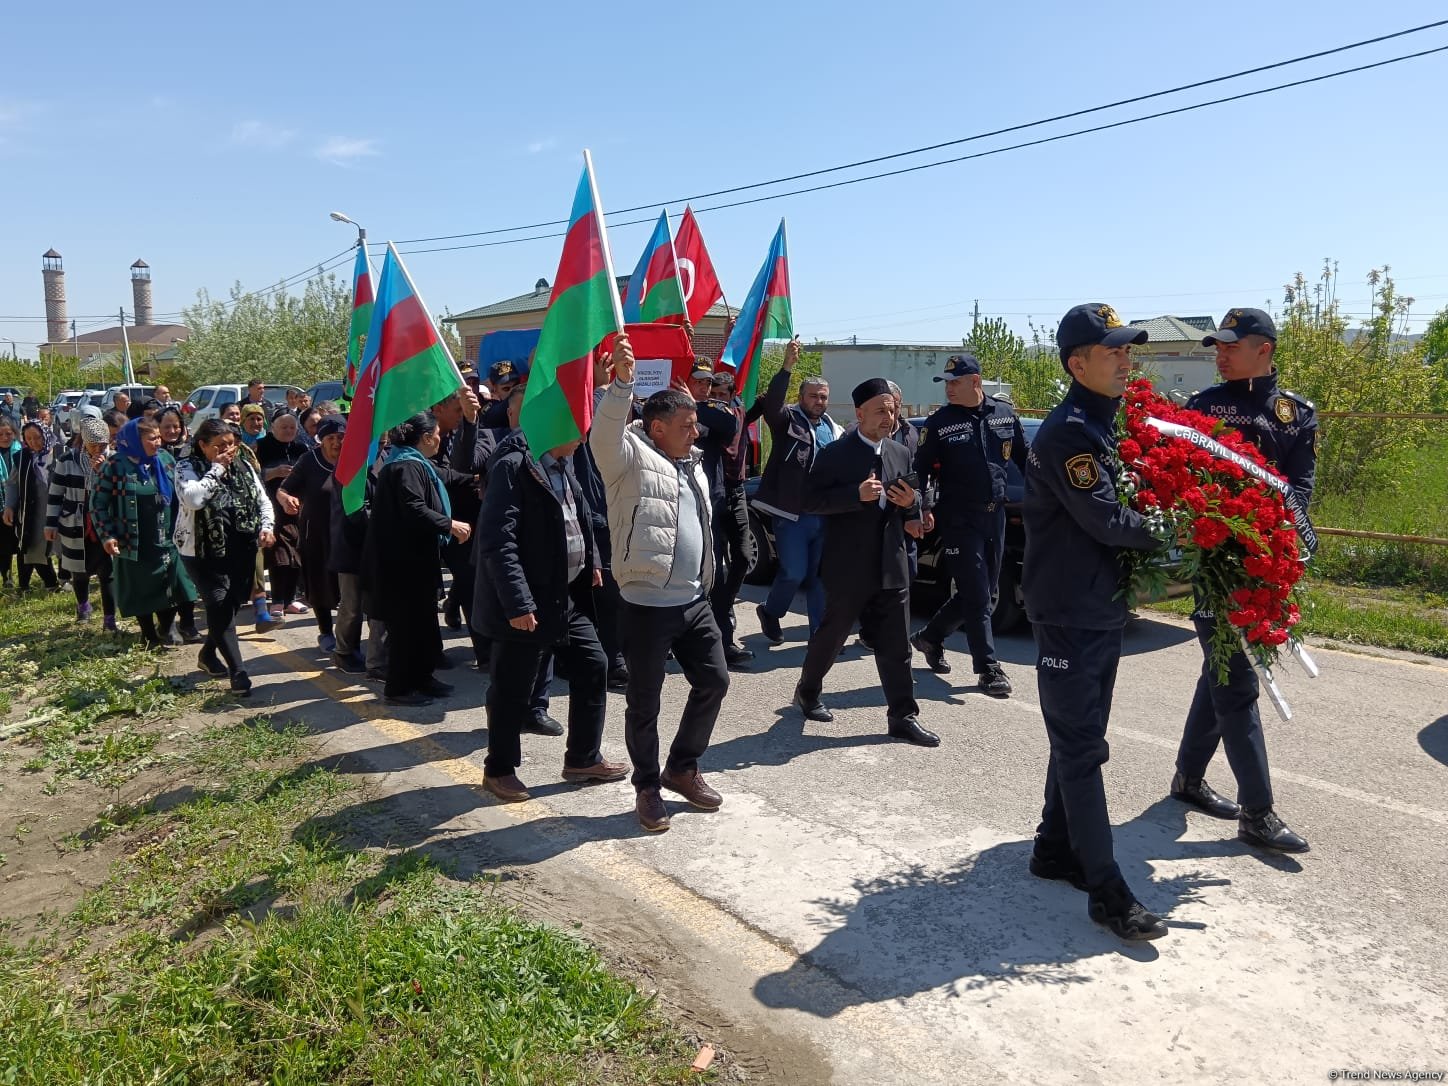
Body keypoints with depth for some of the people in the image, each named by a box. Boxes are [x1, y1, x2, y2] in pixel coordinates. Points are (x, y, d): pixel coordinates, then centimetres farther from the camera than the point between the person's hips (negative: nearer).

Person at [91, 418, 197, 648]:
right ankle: (150, 637, 26)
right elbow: (98, 504, -5)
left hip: (166, 541, 3)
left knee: (171, 590, 7)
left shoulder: (166, 460, 3)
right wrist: (107, 536, -13)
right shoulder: (115, 466, -9)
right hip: (133, 545, -3)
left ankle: (164, 632, 30)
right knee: (141, 593, 9)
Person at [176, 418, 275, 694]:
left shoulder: (244, 467, 7)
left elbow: (262, 500, 13)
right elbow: (193, 498, -27)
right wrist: (217, 468, -19)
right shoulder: (189, 468, -8)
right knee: (220, 608, -12)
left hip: (241, 551, 6)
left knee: (232, 605, 14)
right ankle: (238, 672, -10)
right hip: (205, 552, -6)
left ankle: (208, 653, 37)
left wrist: (266, 527, -5)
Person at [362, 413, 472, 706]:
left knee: (423, 621, 16)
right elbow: (414, 510, -28)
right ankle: (398, 688, 7)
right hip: (404, 561, -11)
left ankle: (421, 678, 27)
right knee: (407, 623, -3)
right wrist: (450, 525, -22)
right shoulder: (407, 467, -17)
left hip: (414, 559, 11)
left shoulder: (413, 464, 17)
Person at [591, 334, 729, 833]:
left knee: (714, 681, 12)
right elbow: (606, 432, -30)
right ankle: (647, 787, 23)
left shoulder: (693, 465, 16)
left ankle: (682, 768, 30)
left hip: (694, 600, 7)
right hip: (646, 604, -7)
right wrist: (621, 381, -42)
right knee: (644, 702, 4)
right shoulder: (631, 459, -8)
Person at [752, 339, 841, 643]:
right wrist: (787, 367, -34)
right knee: (794, 572, -5)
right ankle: (770, 611, 23)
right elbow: (771, 403, -23)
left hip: (825, 515, 5)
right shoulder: (787, 420, -2)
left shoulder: (835, 430, 14)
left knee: (820, 576, 9)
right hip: (792, 513, -5)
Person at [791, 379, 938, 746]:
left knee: (896, 646, 5)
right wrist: (857, 494, -24)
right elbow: (810, 502, -14)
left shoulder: (900, 453, 10)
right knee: (831, 635, 11)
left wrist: (911, 504, -5)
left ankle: (902, 716, 11)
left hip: (892, 565, 5)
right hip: (849, 566, -5)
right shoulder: (835, 454, -8)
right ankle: (807, 692, 33)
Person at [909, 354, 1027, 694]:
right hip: (959, 519, -5)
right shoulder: (940, 423, -4)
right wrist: (924, 508, -14)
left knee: (985, 595, 13)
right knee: (977, 597, -4)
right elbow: (922, 470, -2)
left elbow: (1024, 458, 14)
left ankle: (930, 637, 32)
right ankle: (988, 669, 5)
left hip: (995, 515, 5)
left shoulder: (1004, 414, 6)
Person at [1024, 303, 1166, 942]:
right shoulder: (1067, 434, -17)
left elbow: (1126, 502, 18)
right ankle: (1106, 890, 3)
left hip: (1103, 607, 9)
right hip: (1068, 613, -9)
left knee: (1078, 738, 17)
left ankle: (1055, 850, 30)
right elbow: (1106, 521, -22)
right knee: (1081, 747, -3)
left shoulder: (1108, 425, 13)